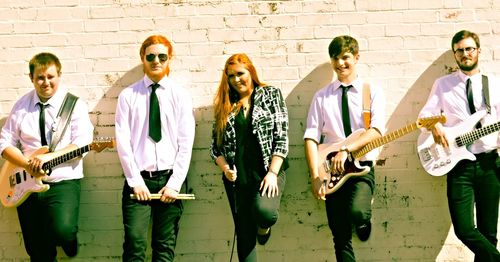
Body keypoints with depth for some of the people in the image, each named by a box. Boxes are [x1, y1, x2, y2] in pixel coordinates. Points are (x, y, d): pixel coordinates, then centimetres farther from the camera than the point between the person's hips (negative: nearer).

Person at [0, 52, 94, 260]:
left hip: (63, 181, -3)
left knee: (62, 230, -27)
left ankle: (69, 243, 7)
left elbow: (82, 143, -12)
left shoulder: (74, 104, -1)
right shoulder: (21, 106, 8)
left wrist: (47, 157, -22)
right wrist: (28, 165, -11)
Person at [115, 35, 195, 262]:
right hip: (138, 180, -1)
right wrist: (135, 181, -8)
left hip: (169, 179, 1)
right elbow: (123, 141, -2)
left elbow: (186, 143, 0)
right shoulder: (128, 96, 3)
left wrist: (174, 184, -7)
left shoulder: (180, 96, 5)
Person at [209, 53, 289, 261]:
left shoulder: (271, 95, 4)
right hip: (237, 178, 3)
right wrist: (225, 168, -8)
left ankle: (264, 225, 7)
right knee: (244, 234, 3)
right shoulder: (224, 105, 11)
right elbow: (215, 145, 11)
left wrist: (272, 173, -12)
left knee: (264, 210, -30)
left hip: (267, 172, -3)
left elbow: (281, 137, -3)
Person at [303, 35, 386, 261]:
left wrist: (347, 149, -24)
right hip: (332, 170, 2)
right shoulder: (322, 96, 8)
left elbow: (377, 129, -11)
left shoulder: (373, 92, 4)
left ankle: (363, 222, 5)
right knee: (341, 239, 3)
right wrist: (315, 177, -9)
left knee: (357, 212, -30)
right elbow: (311, 137, 1)